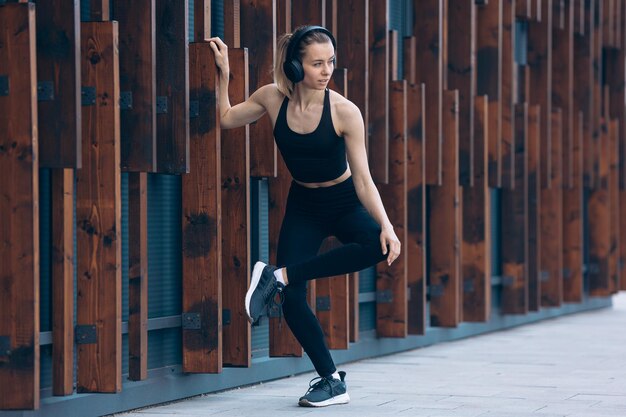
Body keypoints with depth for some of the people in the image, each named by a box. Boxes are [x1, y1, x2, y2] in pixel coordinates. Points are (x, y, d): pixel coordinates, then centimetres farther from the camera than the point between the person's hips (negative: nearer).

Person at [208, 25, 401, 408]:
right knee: (292, 300, -12)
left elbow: (363, 179, -19)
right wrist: (223, 73, -5)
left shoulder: (344, 111, -22)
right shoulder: (273, 98, -12)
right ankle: (332, 381, 5)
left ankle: (280, 275, -26)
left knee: (380, 247, -35)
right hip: (303, 205, 2)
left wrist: (386, 225, -31)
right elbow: (225, 119, 6)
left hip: (345, 203, -2)